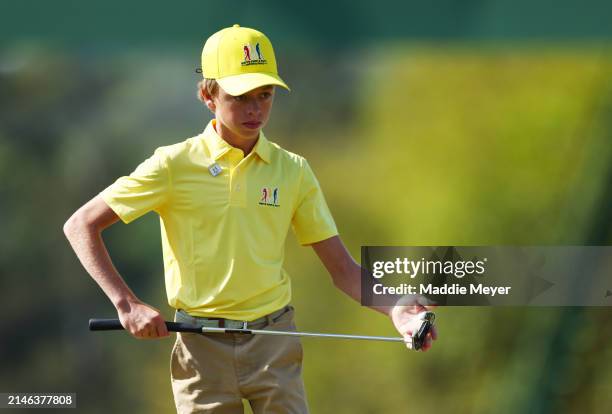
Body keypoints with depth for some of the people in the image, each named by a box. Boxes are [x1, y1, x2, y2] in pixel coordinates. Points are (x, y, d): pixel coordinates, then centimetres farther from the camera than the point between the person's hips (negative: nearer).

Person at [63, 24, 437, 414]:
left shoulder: (293, 171, 4)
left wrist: (394, 310, -13)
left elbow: (342, 268, 5)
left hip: (275, 345, 2)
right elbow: (81, 226, -2)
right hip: (201, 348, -2)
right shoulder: (175, 165, -4)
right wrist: (127, 304, -11)